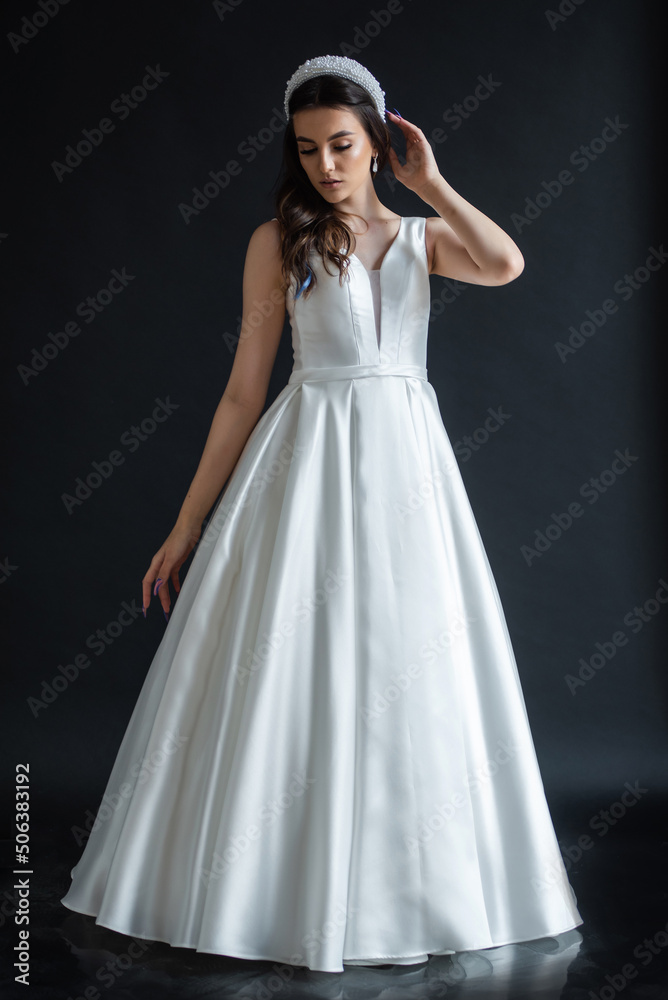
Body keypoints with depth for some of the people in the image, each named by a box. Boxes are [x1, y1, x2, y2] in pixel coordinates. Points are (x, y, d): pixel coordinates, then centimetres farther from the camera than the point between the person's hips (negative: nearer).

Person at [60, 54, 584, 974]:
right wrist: (187, 524, -1)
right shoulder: (279, 240, 3)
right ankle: (282, 888, 14)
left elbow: (506, 265, -12)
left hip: (407, 459, 3)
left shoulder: (421, 236, 11)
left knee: (409, 666, 5)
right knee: (293, 669, -2)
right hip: (307, 460, -2)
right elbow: (245, 390, 2)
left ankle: (404, 886, 22)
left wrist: (427, 181, 0)